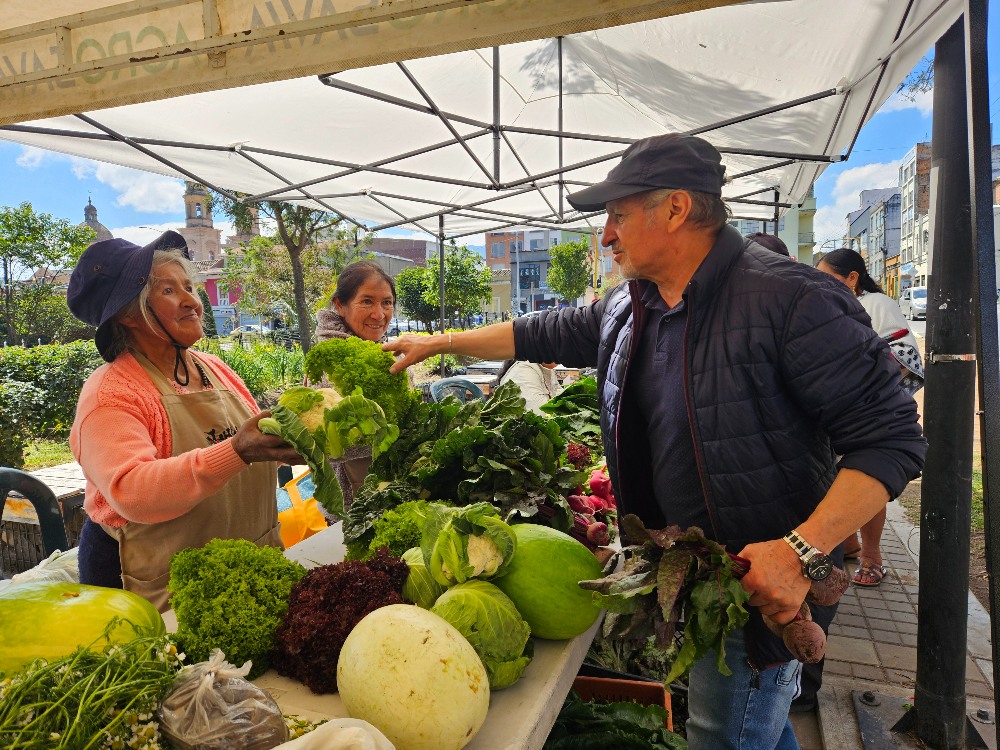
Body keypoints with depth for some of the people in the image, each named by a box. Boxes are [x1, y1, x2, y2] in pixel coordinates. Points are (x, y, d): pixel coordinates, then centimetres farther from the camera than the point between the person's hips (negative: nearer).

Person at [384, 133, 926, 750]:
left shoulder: (789, 299, -20)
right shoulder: (628, 309, 4)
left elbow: (891, 437, -19)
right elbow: (544, 335, 17)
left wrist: (803, 552, -27)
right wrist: (439, 343, 21)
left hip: (757, 587, -7)